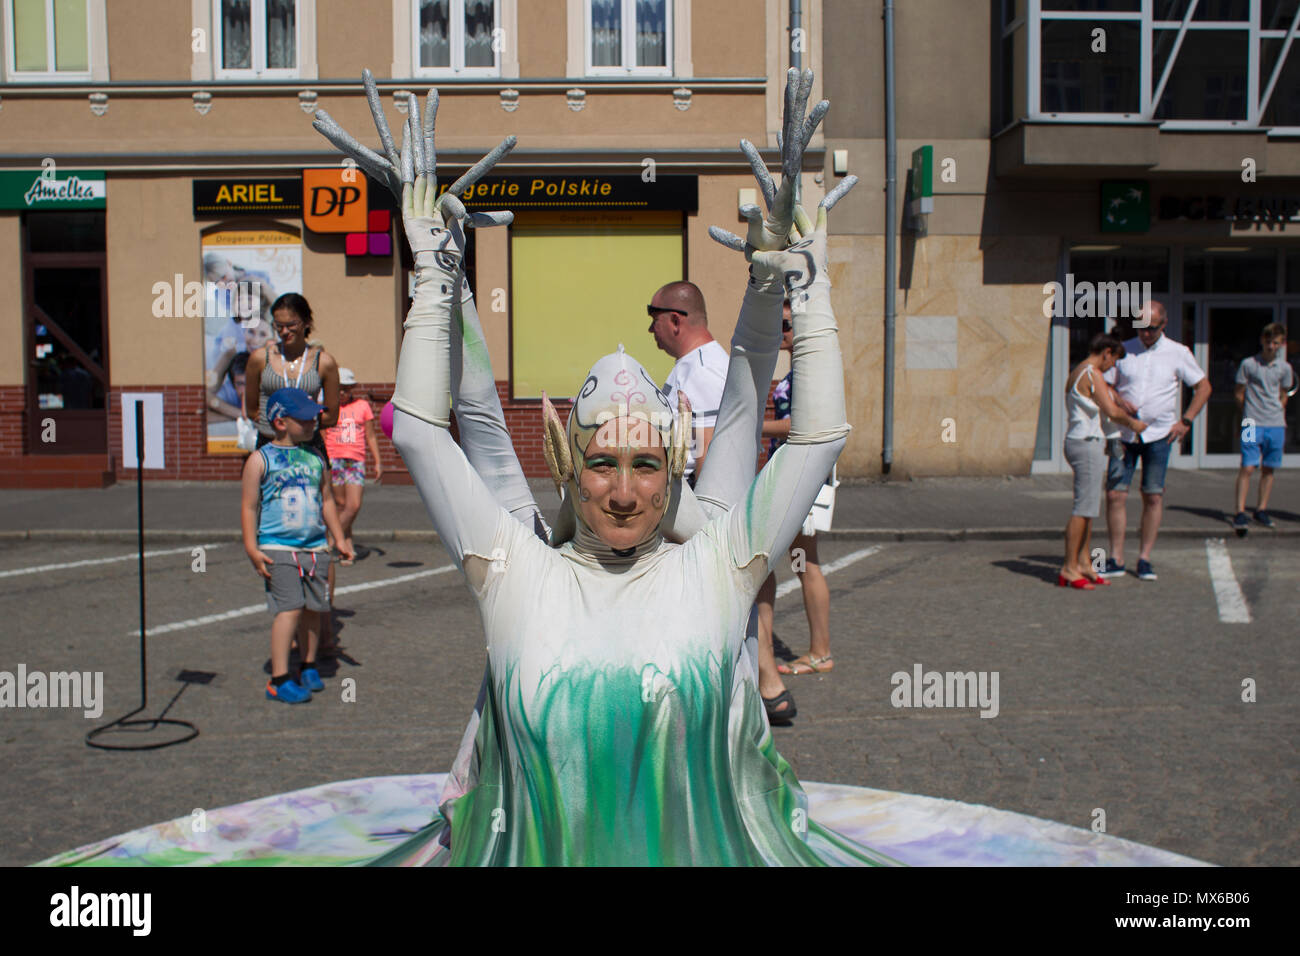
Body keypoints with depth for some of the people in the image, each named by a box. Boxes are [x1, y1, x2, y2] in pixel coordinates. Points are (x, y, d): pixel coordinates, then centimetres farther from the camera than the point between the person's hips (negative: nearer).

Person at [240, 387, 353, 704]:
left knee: (314, 608, 7)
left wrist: (340, 539, 18)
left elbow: (327, 500, 22)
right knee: (289, 607, -13)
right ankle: (278, 680, -8)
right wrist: (252, 548, -10)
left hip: (315, 547, 5)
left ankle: (308, 666, 26)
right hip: (277, 548, -5)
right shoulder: (260, 459, 0)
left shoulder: (315, 458, 14)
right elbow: (249, 506, -2)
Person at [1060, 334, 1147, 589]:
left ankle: (1083, 562, 15)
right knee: (1084, 508, -10)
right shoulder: (1093, 374, -12)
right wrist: (1132, 423, 0)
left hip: (1077, 441, 11)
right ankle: (1068, 568, -9)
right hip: (1088, 444, -11)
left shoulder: (1076, 374, 18)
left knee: (1088, 508, 13)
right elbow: (1112, 412, -16)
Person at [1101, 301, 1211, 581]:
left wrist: (1186, 420, 0)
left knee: (1153, 497, 2)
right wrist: (1118, 400, -12)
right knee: (1115, 494, -4)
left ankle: (1145, 559, 12)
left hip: (1158, 435, -1)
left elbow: (1203, 386, 9)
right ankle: (1116, 560, 5)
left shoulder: (1178, 353, 3)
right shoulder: (1124, 350, 6)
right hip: (1124, 433, 1)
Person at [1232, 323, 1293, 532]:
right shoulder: (1248, 364, -2)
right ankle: (1240, 512, -9)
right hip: (1253, 425, -4)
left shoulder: (1285, 368, 8)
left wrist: (1278, 417, 13)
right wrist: (1249, 413, 7)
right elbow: (1238, 393, 5)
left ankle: (1262, 509, 19)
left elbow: (1283, 396, 19)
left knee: (1268, 469, 8)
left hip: (1276, 425, 4)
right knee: (1248, 467, -10)